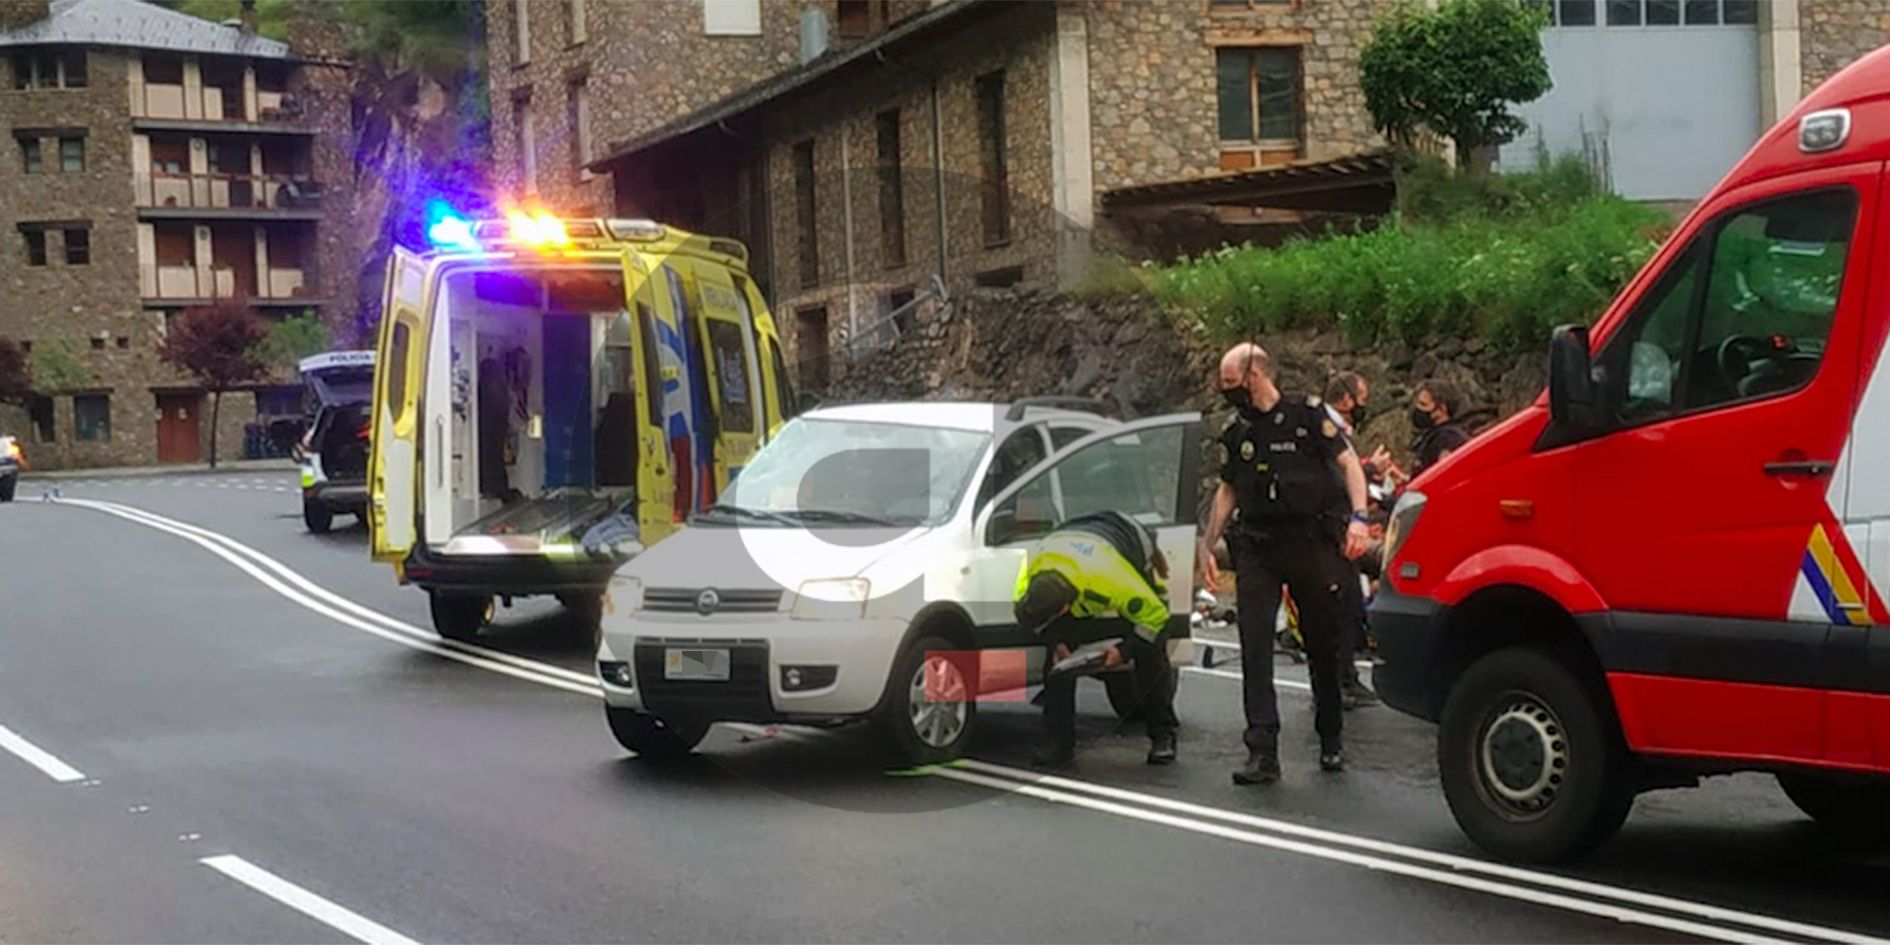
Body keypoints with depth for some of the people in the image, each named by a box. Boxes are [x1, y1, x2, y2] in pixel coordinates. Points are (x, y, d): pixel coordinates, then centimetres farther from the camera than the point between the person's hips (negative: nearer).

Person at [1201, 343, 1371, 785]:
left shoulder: (1308, 415, -3)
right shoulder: (1237, 433, 13)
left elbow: (1348, 463, -5)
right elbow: (1227, 492, 22)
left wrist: (1358, 517, -18)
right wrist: (1206, 546, 19)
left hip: (1310, 544, -4)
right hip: (1256, 547, 4)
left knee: (1324, 645, 7)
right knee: (1254, 648, -8)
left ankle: (1331, 740, 25)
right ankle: (1263, 753, -11)